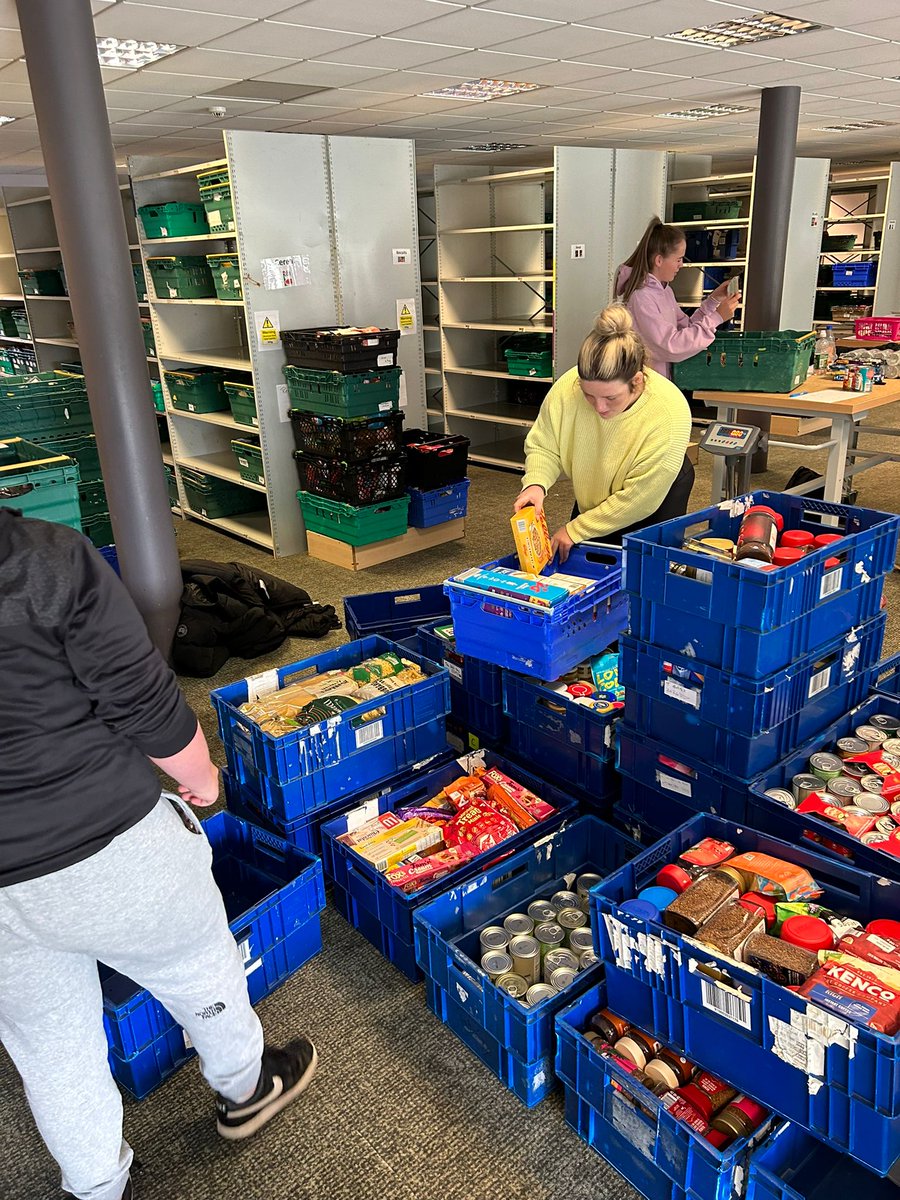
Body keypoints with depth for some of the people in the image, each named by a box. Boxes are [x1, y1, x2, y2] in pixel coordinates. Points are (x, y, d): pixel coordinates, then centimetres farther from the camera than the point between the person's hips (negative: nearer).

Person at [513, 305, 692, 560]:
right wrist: (535, 483, -35)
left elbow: (639, 498, -30)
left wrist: (576, 530, -26)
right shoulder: (566, 387, -30)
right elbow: (544, 447, -13)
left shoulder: (668, 412, -37)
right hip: (593, 496, 3)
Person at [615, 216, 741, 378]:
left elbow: (687, 327, 13)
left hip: (665, 377, 8)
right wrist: (716, 318, -18)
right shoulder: (641, 297, -18)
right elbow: (671, 345, -22)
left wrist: (713, 300, 4)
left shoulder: (664, 289, 10)